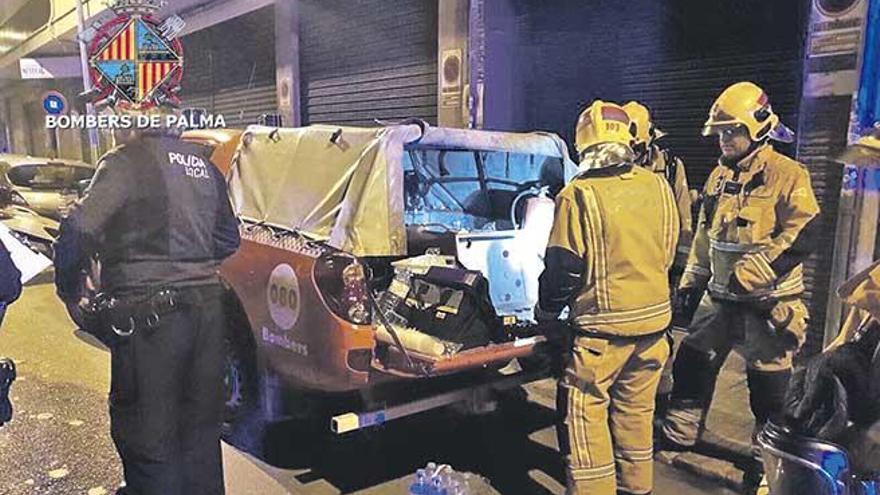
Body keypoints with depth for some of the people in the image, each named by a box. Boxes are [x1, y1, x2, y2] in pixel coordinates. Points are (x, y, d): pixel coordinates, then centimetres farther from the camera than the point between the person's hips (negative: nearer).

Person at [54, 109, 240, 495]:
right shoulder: (203, 163, 13)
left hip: (149, 314, -7)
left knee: (148, 435, 6)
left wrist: (69, 291, -2)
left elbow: (78, 231, -16)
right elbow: (228, 241, 19)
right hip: (207, 307, 7)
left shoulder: (127, 161, -7)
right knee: (201, 426, 19)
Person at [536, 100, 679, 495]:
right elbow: (668, 253, 11)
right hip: (654, 319, 7)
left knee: (585, 411, 6)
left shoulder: (579, 195, -15)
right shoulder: (658, 187, 2)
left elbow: (563, 267, -12)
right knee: (635, 407, 20)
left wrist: (546, 310, 5)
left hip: (603, 325, -6)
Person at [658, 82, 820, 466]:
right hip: (720, 297, 7)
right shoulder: (720, 175, 10)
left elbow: (800, 237, -19)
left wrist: (749, 275, -24)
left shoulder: (788, 175, -12)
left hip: (768, 301, -6)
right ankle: (679, 434, 28)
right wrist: (691, 279, 14)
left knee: (769, 384, 6)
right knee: (692, 362, 12)